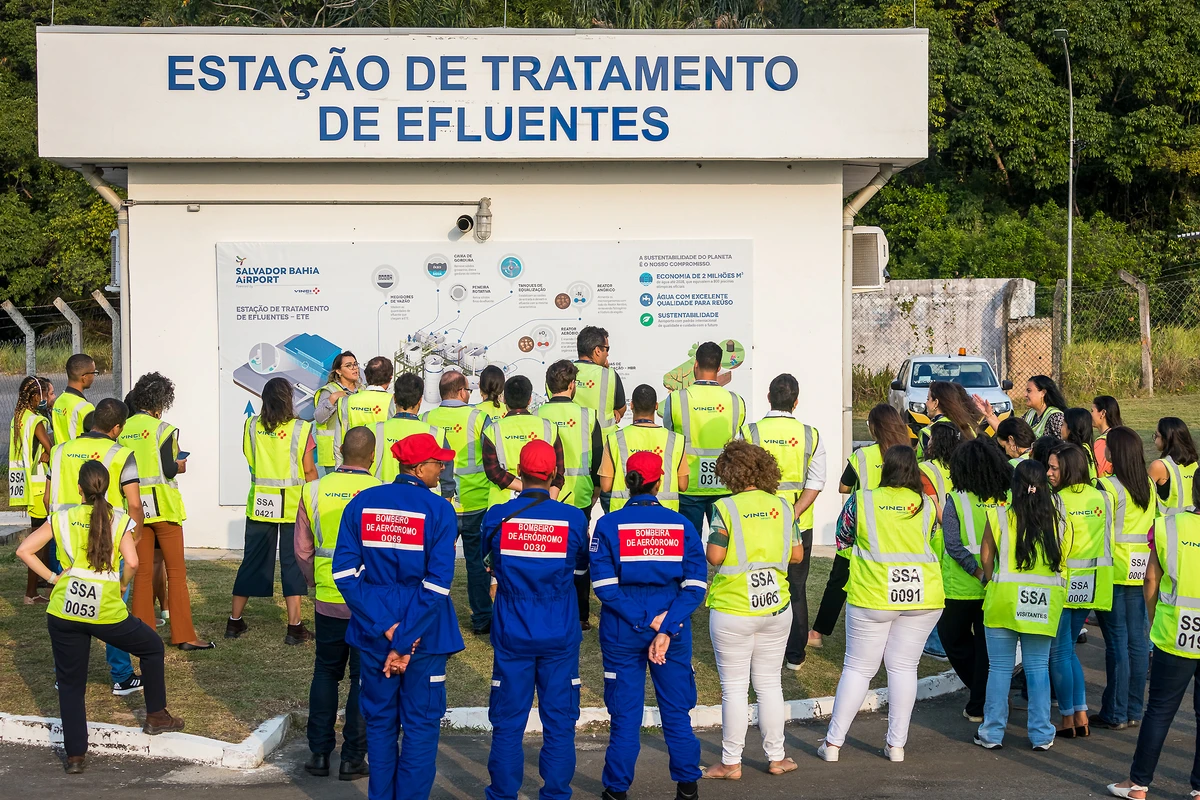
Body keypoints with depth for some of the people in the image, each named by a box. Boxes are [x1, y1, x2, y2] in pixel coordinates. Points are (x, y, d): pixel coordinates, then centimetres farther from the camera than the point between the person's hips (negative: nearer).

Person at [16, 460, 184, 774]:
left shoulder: (61, 518, 6)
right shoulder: (120, 520, 1)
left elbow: (24, 550, 0)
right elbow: (131, 562, -12)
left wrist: (52, 577, 7)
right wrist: (122, 584, 7)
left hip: (64, 610, 2)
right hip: (107, 611, -2)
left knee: (70, 684, 13)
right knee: (152, 647, 25)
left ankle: (75, 754, 7)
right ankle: (156, 716, 30)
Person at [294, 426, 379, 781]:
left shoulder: (314, 491, -3)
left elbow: (303, 550, 5)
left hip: (328, 601, 3)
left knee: (325, 672, 17)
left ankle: (319, 753, 16)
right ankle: (352, 758, 10)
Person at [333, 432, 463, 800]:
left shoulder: (362, 503, -1)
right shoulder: (439, 510, -12)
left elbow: (345, 573, -7)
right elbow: (437, 585, -18)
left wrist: (385, 628, -9)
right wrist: (404, 644, -14)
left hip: (372, 633, 4)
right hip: (423, 633, -4)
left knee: (379, 721, 17)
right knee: (420, 725, 7)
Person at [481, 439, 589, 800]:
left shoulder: (496, 516, -8)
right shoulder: (573, 518, -8)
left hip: (512, 635, 0)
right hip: (560, 636, 0)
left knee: (508, 723, 7)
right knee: (559, 723, 8)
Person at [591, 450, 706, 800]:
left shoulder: (609, 525, -7)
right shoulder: (682, 525, -2)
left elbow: (604, 584, -13)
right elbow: (695, 584, -9)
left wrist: (643, 622, -13)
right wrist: (665, 630, -14)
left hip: (622, 630, -1)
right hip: (672, 626, 1)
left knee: (625, 713, 7)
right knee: (676, 710, 13)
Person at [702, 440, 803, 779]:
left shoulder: (726, 508, -12)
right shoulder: (781, 506, 1)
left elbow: (714, 556, -15)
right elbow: (797, 554, 5)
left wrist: (705, 546, 6)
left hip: (732, 611, -4)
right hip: (776, 608, 4)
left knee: (734, 688, 3)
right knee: (770, 684, 14)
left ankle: (731, 763, 9)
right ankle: (776, 757, 20)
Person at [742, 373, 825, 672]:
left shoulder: (749, 432, -8)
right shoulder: (810, 435, -3)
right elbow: (816, 483, -7)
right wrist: (793, 513, -9)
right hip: (799, 525, 1)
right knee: (796, 589, 12)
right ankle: (795, 655, 16)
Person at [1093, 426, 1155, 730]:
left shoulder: (1108, 486, -14)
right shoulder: (1149, 486, 7)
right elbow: (1153, 528, 14)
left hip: (1114, 569, -6)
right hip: (1142, 568, 6)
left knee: (1117, 641, -2)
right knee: (1137, 639, 10)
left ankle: (1115, 714, 2)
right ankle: (1134, 710, 16)